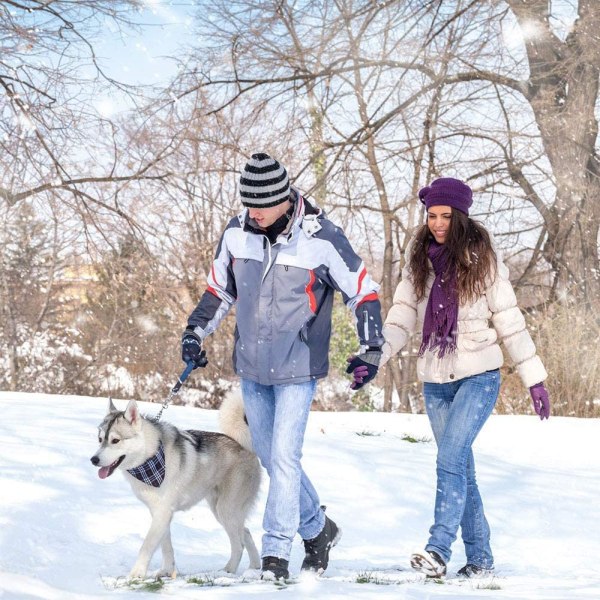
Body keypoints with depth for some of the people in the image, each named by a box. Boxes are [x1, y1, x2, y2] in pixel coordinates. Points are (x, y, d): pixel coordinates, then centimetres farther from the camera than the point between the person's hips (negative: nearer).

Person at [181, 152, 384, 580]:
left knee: (284, 457, -11)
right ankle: (318, 529, 31)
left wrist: (371, 348, -10)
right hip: (251, 368, 6)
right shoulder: (237, 233, -1)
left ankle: (276, 553, -3)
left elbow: (363, 291, -5)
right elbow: (220, 289, 15)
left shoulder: (321, 239, -15)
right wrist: (195, 331, 4)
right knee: (269, 457, 12)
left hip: (297, 369, -5)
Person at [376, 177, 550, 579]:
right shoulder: (419, 260, 5)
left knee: (451, 458, -20)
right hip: (435, 380, 5)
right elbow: (402, 316, 2)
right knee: (461, 468, 9)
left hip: (478, 376, -5)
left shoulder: (483, 259, -5)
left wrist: (535, 378, -3)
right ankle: (480, 558, 17)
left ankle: (439, 552, -25)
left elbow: (509, 321, -3)